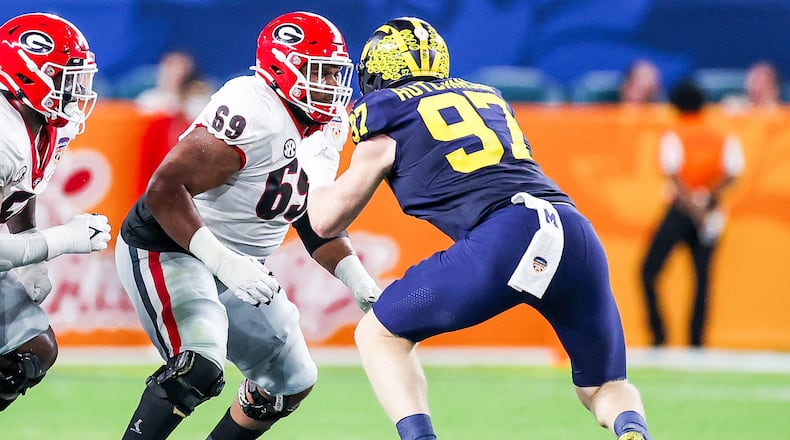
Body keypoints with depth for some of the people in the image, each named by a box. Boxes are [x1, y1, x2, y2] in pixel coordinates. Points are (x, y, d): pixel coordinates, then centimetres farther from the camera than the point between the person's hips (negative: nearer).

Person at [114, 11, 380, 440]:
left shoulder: (324, 130, 4)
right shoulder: (252, 113, -25)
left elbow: (317, 222, 15)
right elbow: (165, 188, -29)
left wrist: (360, 284, 1)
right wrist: (223, 262, -36)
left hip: (233, 266, 10)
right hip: (166, 251, -10)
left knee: (292, 383, 12)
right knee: (199, 367, -30)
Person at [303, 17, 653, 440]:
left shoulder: (388, 124, 14)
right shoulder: (489, 97, 30)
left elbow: (326, 221, 23)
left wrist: (316, 166, 42)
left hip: (504, 239, -5)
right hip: (575, 228, 5)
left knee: (378, 335, 15)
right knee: (605, 388, 21)